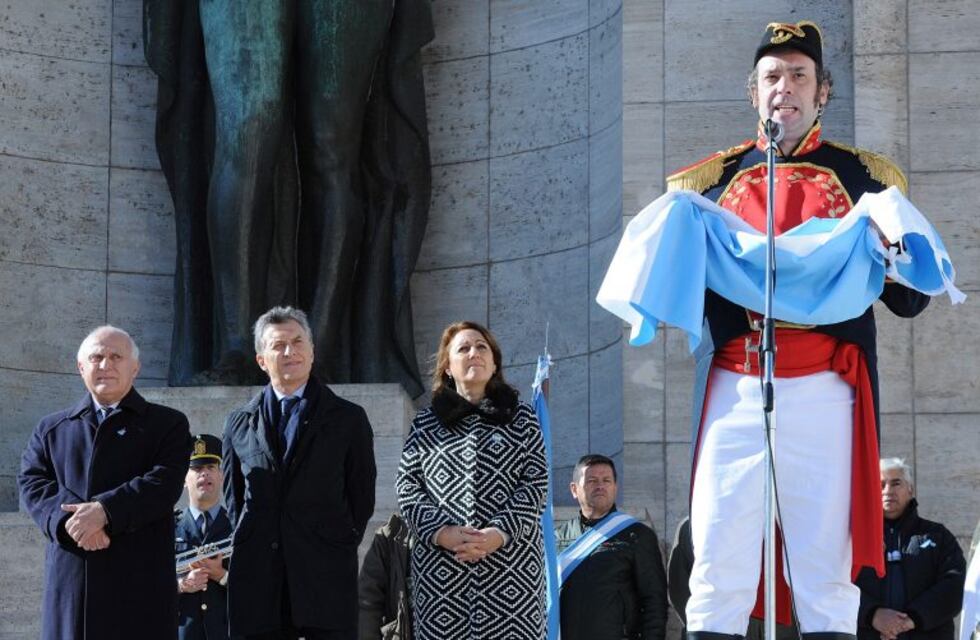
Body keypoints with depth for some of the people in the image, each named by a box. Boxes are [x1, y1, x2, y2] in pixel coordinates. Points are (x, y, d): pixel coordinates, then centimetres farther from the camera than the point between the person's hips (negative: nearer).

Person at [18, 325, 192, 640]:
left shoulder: (168, 424, 11)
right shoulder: (52, 428, 20)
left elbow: (165, 483, -5)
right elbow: (32, 482, 5)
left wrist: (104, 510, -18)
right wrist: (69, 519, -15)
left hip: (141, 581, -2)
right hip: (70, 576, 2)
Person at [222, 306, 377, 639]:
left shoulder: (348, 419, 7)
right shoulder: (239, 423, 14)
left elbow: (362, 494, 8)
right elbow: (233, 495, 19)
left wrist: (341, 546, 2)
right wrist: (251, 544, 9)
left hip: (327, 579, -2)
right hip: (258, 581, 2)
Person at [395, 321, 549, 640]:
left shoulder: (521, 418, 13)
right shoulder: (426, 423, 15)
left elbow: (537, 481, 4)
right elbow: (406, 484, 7)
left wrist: (500, 533, -11)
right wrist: (440, 532, -10)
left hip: (511, 561, -1)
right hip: (440, 564, 1)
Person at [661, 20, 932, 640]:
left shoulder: (863, 177, 14)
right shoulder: (709, 182, 17)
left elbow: (909, 301, 11)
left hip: (824, 397, -1)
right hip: (734, 393, 1)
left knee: (827, 574, -1)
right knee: (719, 569, -4)